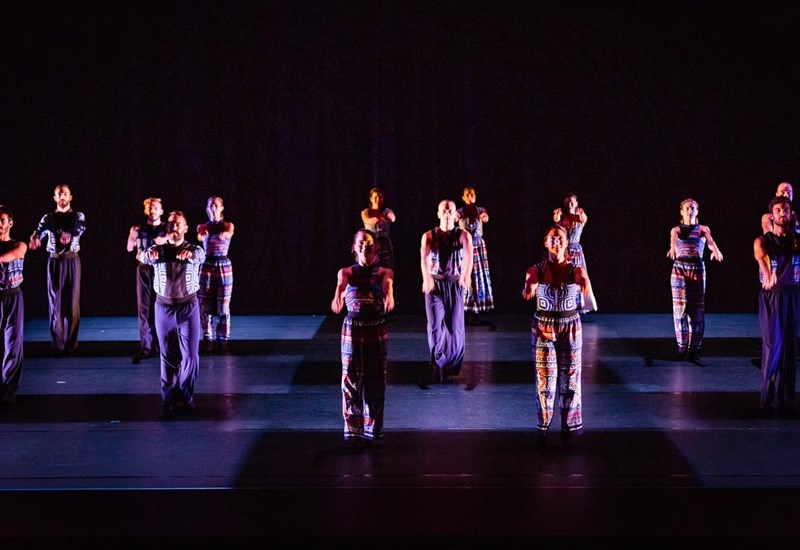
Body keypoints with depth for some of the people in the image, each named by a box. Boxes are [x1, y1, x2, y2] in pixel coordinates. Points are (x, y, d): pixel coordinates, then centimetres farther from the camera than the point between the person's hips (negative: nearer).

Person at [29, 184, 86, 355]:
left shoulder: (78, 216, 4)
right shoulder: (48, 217, 8)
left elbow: (80, 227, -18)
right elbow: (41, 229, -11)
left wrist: (69, 233, -43)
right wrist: (35, 237, -37)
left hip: (72, 260, -1)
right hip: (54, 261, 1)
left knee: (72, 301, 0)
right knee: (55, 302, -1)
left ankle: (71, 343, 9)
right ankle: (58, 344, 3)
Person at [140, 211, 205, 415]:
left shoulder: (194, 250, -1)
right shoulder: (158, 250, 0)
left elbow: (200, 256, -22)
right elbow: (145, 257, -19)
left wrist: (189, 254, -45)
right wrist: (149, 253, -43)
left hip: (188, 306, 0)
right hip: (164, 307, 0)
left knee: (191, 355, -1)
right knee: (168, 355, 5)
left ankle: (187, 395, 16)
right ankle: (169, 398, 15)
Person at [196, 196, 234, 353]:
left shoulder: (228, 225, 4)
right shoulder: (202, 226, 6)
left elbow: (229, 233, -20)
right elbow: (199, 236, -18)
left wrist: (224, 234, -45)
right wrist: (203, 233, -44)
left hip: (224, 266, -1)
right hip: (206, 266, 1)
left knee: (223, 305, -1)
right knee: (205, 305, -1)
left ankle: (222, 340, 7)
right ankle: (207, 339, 7)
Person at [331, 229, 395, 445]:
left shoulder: (384, 272, 6)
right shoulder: (347, 272, 6)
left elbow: (387, 283, -15)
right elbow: (340, 284, -14)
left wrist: (389, 296, -36)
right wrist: (337, 298, -35)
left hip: (377, 330, 0)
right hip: (352, 329, 0)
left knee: (376, 380, 3)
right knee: (351, 380, -2)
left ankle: (373, 431, 13)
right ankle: (353, 431, 4)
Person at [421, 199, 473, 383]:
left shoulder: (463, 235, -1)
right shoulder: (429, 236, 0)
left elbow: (469, 255, -21)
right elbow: (424, 257, -19)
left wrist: (466, 276, -42)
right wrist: (426, 278, -40)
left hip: (455, 285, 0)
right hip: (434, 285, 0)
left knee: (455, 327, 0)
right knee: (435, 325, -11)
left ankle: (452, 368, 14)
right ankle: (438, 365, 3)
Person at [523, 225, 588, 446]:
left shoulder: (574, 270, -3)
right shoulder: (537, 270, -6)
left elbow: (584, 284, -21)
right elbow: (527, 290, -24)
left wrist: (584, 283, -44)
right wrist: (529, 288, -47)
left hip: (570, 327, 1)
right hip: (543, 327, -1)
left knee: (570, 377, 5)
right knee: (545, 378, 2)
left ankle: (568, 427, 16)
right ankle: (543, 426, 13)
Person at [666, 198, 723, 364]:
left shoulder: (703, 229, 8)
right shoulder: (676, 230, 9)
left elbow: (710, 240, -14)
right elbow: (673, 240, -14)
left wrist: (715, 250, -38)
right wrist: (673, 248, -40)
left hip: (697, 269, 0)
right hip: (679, 268, 0)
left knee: (697, 309, -3)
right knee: (680, 307, -3)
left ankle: (694, 351, 0)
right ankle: (682, 348, 3)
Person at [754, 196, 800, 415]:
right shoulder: (763, 240, -1)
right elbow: (760, 255, -26)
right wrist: (767, 273, -47)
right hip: (771, 296, -3)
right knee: (772, 345, -6)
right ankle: (767, 397, -1)